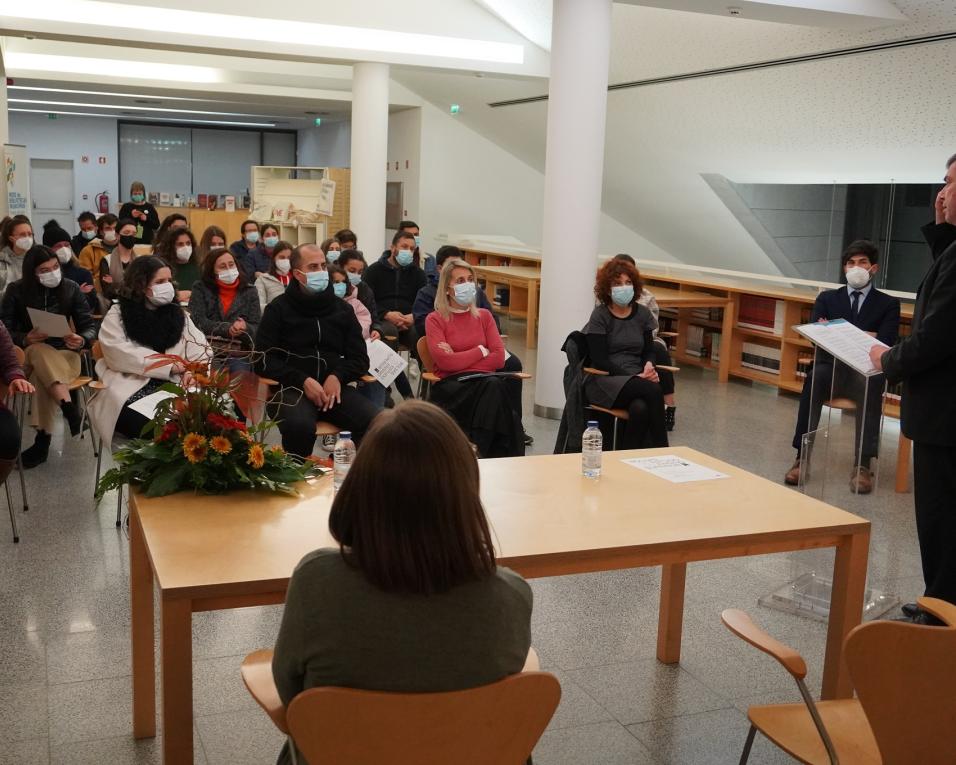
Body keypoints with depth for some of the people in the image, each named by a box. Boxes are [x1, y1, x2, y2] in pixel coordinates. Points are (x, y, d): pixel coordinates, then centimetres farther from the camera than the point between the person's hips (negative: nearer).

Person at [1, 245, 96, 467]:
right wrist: (25, 339, -26)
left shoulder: (70, 288, 1)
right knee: (41, 351, -39)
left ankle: (43, 439, -38)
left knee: (42, 375, -36)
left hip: (64, 353, 0)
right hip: (28, 354, 0)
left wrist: (82, 340, -23)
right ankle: (69, 408, -51)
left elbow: (89, 326, 1)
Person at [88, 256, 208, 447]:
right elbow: (119, 354, -9)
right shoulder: (117, 315, 7)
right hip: (129, 389, -3)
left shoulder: (178, 314, 20)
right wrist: (168, 364, -13)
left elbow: (199, 347, 11)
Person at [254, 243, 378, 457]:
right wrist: (303, 381, -14)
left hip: (334, 386, 3)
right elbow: (263, 360, 0)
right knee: (300, 426, -36)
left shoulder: (342, 309, 16)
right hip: (291, 388, -3)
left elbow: (359, 359, 16)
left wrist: (338, 377, -6)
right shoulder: (278, 309, 6)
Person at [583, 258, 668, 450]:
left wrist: (649, 366, -8)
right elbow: (599, 360, -8)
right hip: (603, 381, -4)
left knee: (640, 408, -35)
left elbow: (649, 350, 18)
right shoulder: (600, 316, -2)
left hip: (637, 380, 4)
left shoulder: (642, 314, 12)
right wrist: (635, 376, -18)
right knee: (653, 390, -32)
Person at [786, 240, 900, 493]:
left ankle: (863, 465, -37)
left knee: (871, 386, -37)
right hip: (831, 368, 1)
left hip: (865, 372, -1)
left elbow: (886, 343, -4)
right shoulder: (827, 298, 17)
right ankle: (802, 457, -34)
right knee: (814, 377, -35)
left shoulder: (888, 304, 12)